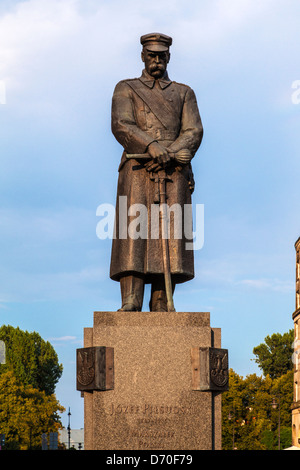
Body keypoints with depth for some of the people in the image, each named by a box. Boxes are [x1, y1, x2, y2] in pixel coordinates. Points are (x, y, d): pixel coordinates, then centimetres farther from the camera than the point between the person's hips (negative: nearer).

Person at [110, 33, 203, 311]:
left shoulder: (184, 93, 21)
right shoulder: (126, 89, 16)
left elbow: (194, 132, 6)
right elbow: (121, 125, -2)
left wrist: (168, 155, -13)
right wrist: (152, 146, -21)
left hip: (174, 173, 2)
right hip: (137, 172, -1)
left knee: (169, 241, -8)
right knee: (133, 236, -14)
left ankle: (161, 309, -10)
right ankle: (130, 306, -21)